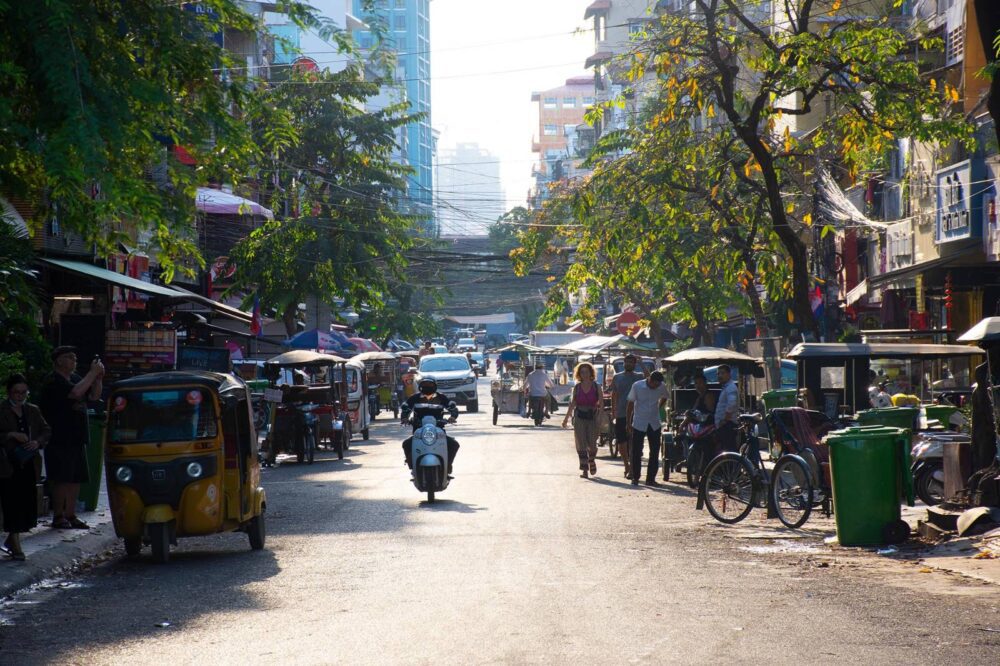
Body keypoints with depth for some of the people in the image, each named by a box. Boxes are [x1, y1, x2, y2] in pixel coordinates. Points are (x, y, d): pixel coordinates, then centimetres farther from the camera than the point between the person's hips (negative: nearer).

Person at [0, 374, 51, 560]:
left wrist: (38, 442, -5)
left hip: (29, 465, 5)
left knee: (28, 504, 6)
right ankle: (16, 546, -3)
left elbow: (46, 430, 14)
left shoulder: (33, 411, 12)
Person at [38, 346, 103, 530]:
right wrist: (92, 373, -19)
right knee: (62, 480, -7)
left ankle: (70, 515, 14)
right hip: (60, 439, -8)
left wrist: (98, 377, 2)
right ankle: (58, 517, 0)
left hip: (77, 438, 8)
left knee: (76, 478, 8)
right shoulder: (53, 381, -12)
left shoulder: (75, 378, 16)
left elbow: (94, 396, 18)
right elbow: (76, 392, -26)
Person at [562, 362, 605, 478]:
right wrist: (566, 418, 13)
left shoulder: (596, 387, 0)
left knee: (592, 444, 1)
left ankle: (591, 461, 32)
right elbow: (572, 404, 11)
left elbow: (601, 403, -2)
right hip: (579, 417, 1)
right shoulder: (577, 388, 5)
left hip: (592, 417, -1)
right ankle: (584, 469, 2)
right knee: (581, 444, -3)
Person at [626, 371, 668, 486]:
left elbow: (664, 398, 19)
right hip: (639, 424, -2)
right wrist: (629, 422, -2)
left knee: (655, 452, 2)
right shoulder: (637, 386, -11)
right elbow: (631, 404, -3)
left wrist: (657, 407, 9)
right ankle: (635, 478, 10)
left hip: (654, 424, 3)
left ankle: (651, 479, 9)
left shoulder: (661, 387, -4)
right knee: (636, 452, 0)